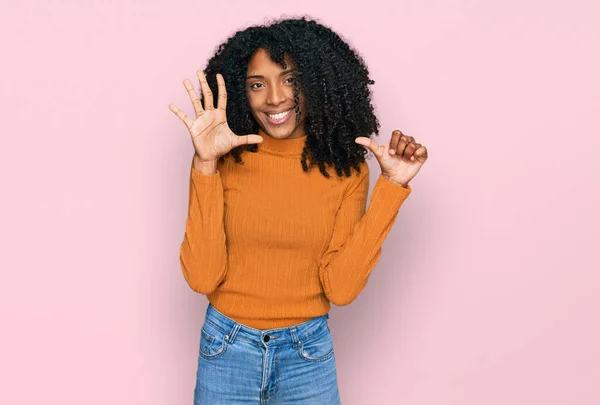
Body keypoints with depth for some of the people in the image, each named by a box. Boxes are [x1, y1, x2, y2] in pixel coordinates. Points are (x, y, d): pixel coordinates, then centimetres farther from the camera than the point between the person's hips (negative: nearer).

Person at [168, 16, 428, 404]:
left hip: (308, 353, 1)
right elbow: (202, 278, -16)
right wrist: (205, 166, -22)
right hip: (227, 348, 0)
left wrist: (391, 187, -17)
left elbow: (341, 287, -13)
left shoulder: (346, 169, -6)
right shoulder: (226, 163, -8)